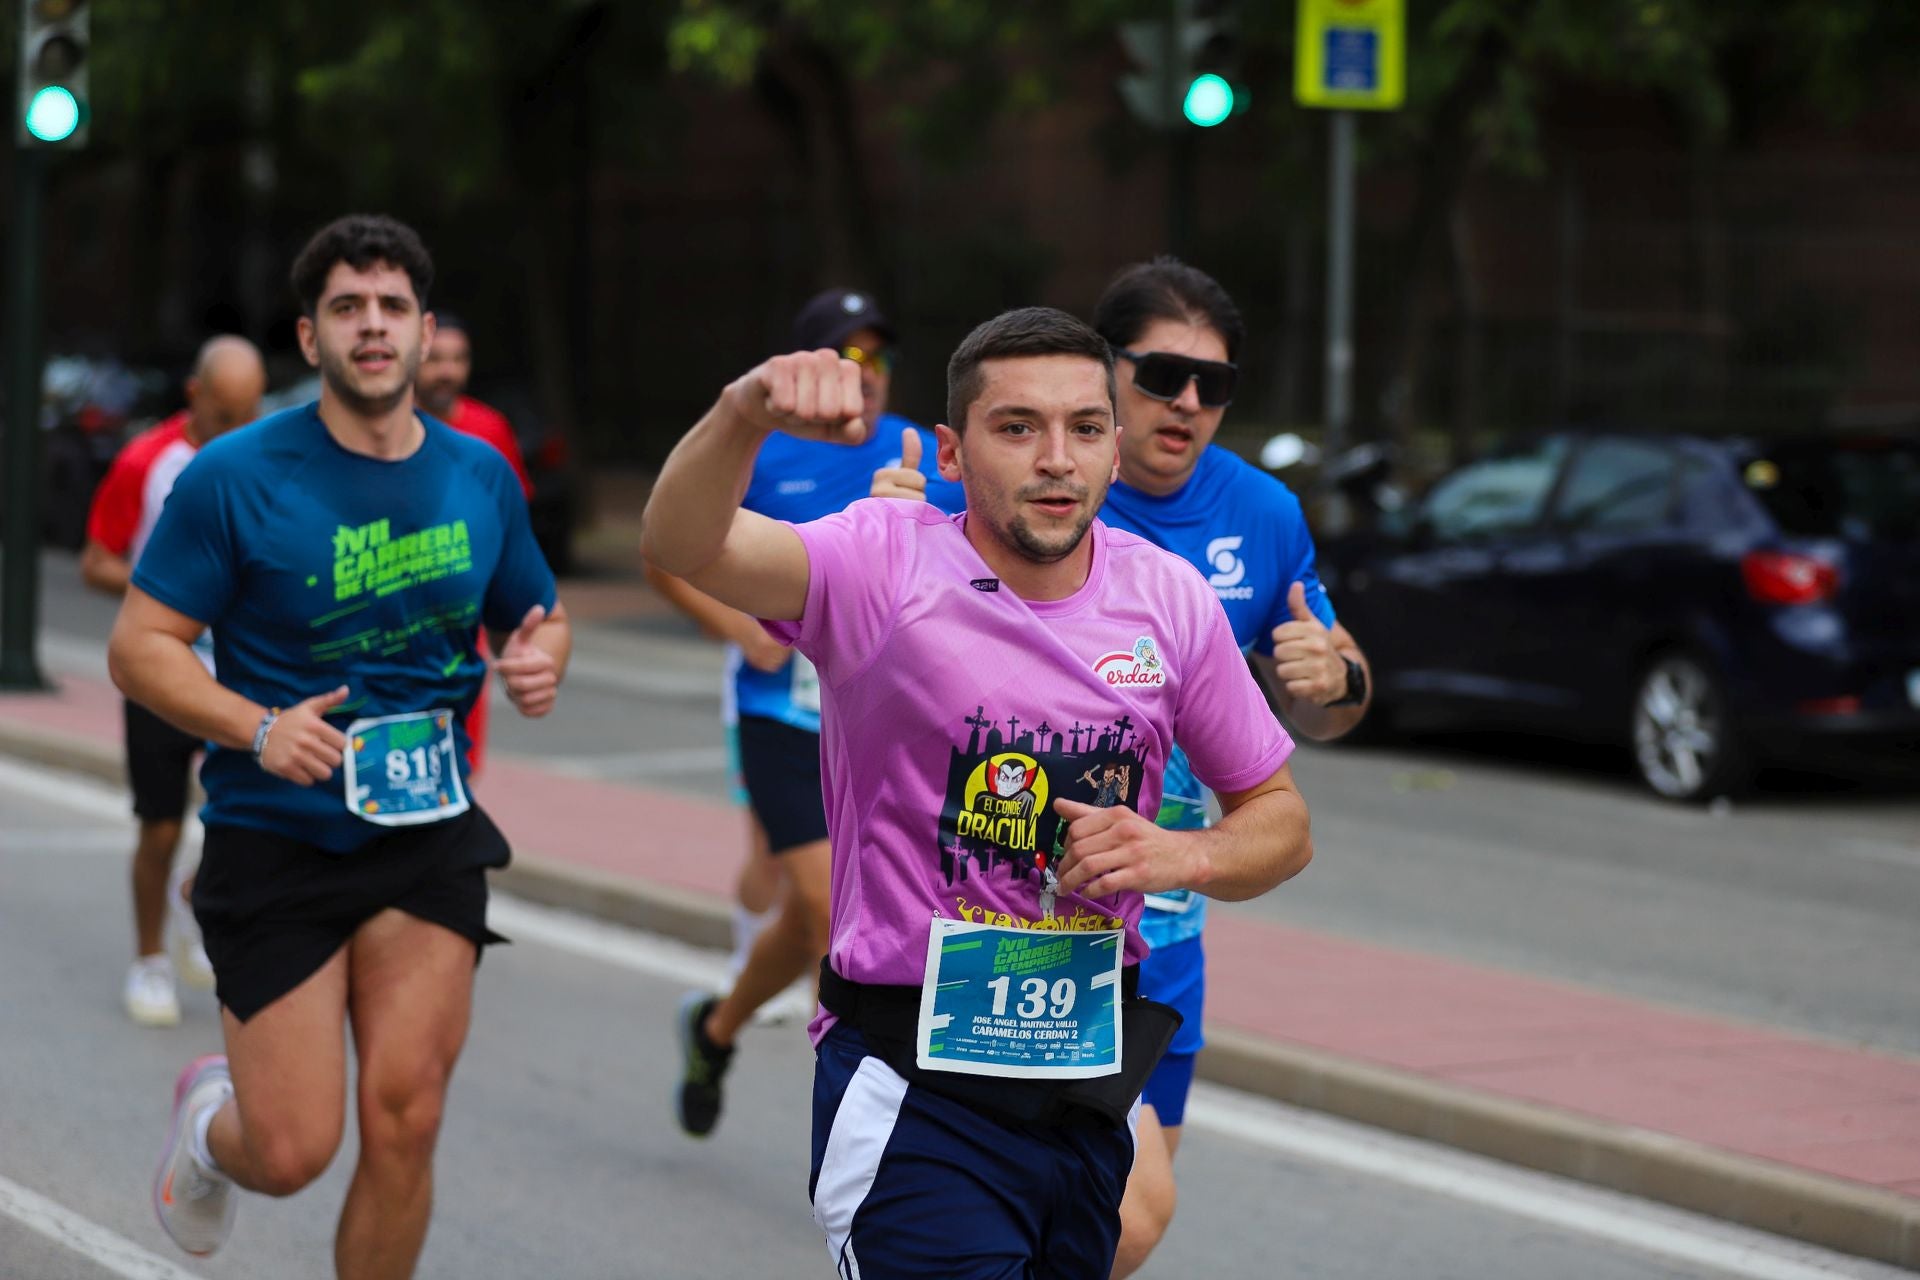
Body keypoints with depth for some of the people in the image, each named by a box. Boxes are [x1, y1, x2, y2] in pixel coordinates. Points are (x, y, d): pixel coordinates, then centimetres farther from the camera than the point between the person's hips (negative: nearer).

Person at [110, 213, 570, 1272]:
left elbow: (541, 618, 19)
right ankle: (210, 1115, 33)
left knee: (404, 1118, -7)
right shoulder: (236, 478, -8)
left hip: (427, 833, 3)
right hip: (275, 838, -3)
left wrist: (539, 661, -6)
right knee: (294, 1151, -4)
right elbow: (138, 647, -7)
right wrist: (257, 728, -23)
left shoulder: (481, 477, 5)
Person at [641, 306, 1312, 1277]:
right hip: (914, 1084, -5)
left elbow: (1280, 821, 11)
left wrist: (1179, 855, -11)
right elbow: (682, 546, -31)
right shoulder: (890, 568, -12)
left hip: (1091, 1084, 5)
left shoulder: (1169, 597, 1)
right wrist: (745, 412, -51)